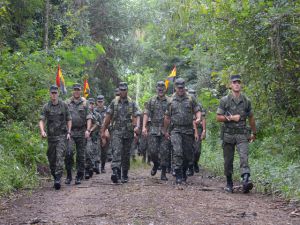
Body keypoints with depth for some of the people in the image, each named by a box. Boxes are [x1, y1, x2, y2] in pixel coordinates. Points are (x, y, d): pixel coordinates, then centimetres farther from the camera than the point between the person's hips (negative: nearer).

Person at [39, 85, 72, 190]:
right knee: (51, 158, 8)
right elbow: (42, 120, -5)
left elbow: (69, 120, 9)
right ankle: (54, 176, 25)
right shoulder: (46, 107, 3)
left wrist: (68, 132, -1)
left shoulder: (64, 105, 3)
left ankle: (58, 179, -20)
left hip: (62, 135, -2)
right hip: (51, 136, 2)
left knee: (60, 156, -15)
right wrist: (42, 131, -23)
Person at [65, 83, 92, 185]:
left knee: (81, 155, 3)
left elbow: (89, 117, 1)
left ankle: (79, 177, 11)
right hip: (70, 131, 0)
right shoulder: (67, 103, 8)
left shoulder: (85, 103, 6)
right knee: (68, 152, -14)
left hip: (81, 132, 0)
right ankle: (69, 175, -3)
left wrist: (88, 130, -10)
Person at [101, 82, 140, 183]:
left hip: (128, 132, 1)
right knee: (116, 152, -18)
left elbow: (137, 116, -3)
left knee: (126, 154, 8)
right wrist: (103, 130, 5)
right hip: (116, 131, -1)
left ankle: (125, 176, 19)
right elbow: (107, 117, 7)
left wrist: (137, 126, -23)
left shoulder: (132, 103, 6)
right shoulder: (114, 102, 7)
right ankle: (115, 172, -30)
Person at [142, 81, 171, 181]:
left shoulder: (169, 101, 5)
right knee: (153, 150, -4)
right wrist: (144, 127, -7)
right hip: (153, 129, 1)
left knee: (164, 152, -3)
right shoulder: (151, 101, 8)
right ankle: (155, 164, 27)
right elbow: (146, 114, 4)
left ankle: (163, 173, 5)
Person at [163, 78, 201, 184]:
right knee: (177, 152, -15)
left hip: (188, 130, 1)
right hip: (176, 130, -1)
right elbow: (167, 117, 14)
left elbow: (197, 111, 5)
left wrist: (198, 118, -18)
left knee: (188, 153, 7)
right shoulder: (171, 100, 8)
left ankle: (184, 172, 29)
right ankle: (178, 176, -12)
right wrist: (165, 131, 17)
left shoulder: (191, 99, 7)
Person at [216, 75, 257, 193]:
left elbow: (251, 118, 18)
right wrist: (231, 118, -14)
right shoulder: (224, 100, 1)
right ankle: (229, 183, 23)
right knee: (228, 161, 7)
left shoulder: (246, 101, 7)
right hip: (228, 134, 0)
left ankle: (246, 181, -32)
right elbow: (218, 117, 0)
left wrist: (254, 133, 24)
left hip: (242, 135, 0)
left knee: (244, 157, -19)